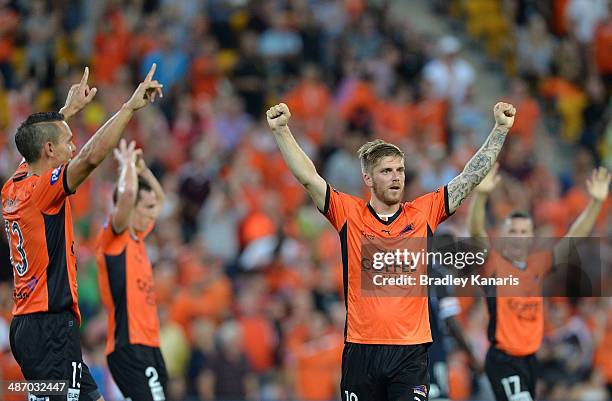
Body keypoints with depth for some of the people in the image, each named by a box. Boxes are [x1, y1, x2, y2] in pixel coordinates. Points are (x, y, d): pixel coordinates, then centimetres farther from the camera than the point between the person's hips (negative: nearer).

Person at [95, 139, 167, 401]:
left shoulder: (136, 237, 18)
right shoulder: (113, 237, -7)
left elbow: (159, 197, 35)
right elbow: (127, 193, -25)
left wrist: (142, 168, 20)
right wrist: (128, 164, -7)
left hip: (147, 345, 9)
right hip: (130, 346, -9)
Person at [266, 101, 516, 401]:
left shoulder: (423, 213, 6)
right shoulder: (349, 214, 4)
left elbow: (471, 177, 7)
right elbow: (308, 178, -2)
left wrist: (500, 128, 3)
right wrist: (281, 131, -10)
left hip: (411, 350, 0)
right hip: (360, 350, 0)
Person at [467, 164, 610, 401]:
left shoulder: (539, 264, 7)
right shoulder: (493, 263, -6)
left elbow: (575, 238, 6)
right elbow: (476, 232, -22)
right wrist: (481, 195, -38)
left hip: (529, 358, 6)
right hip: (502, 360, -6)